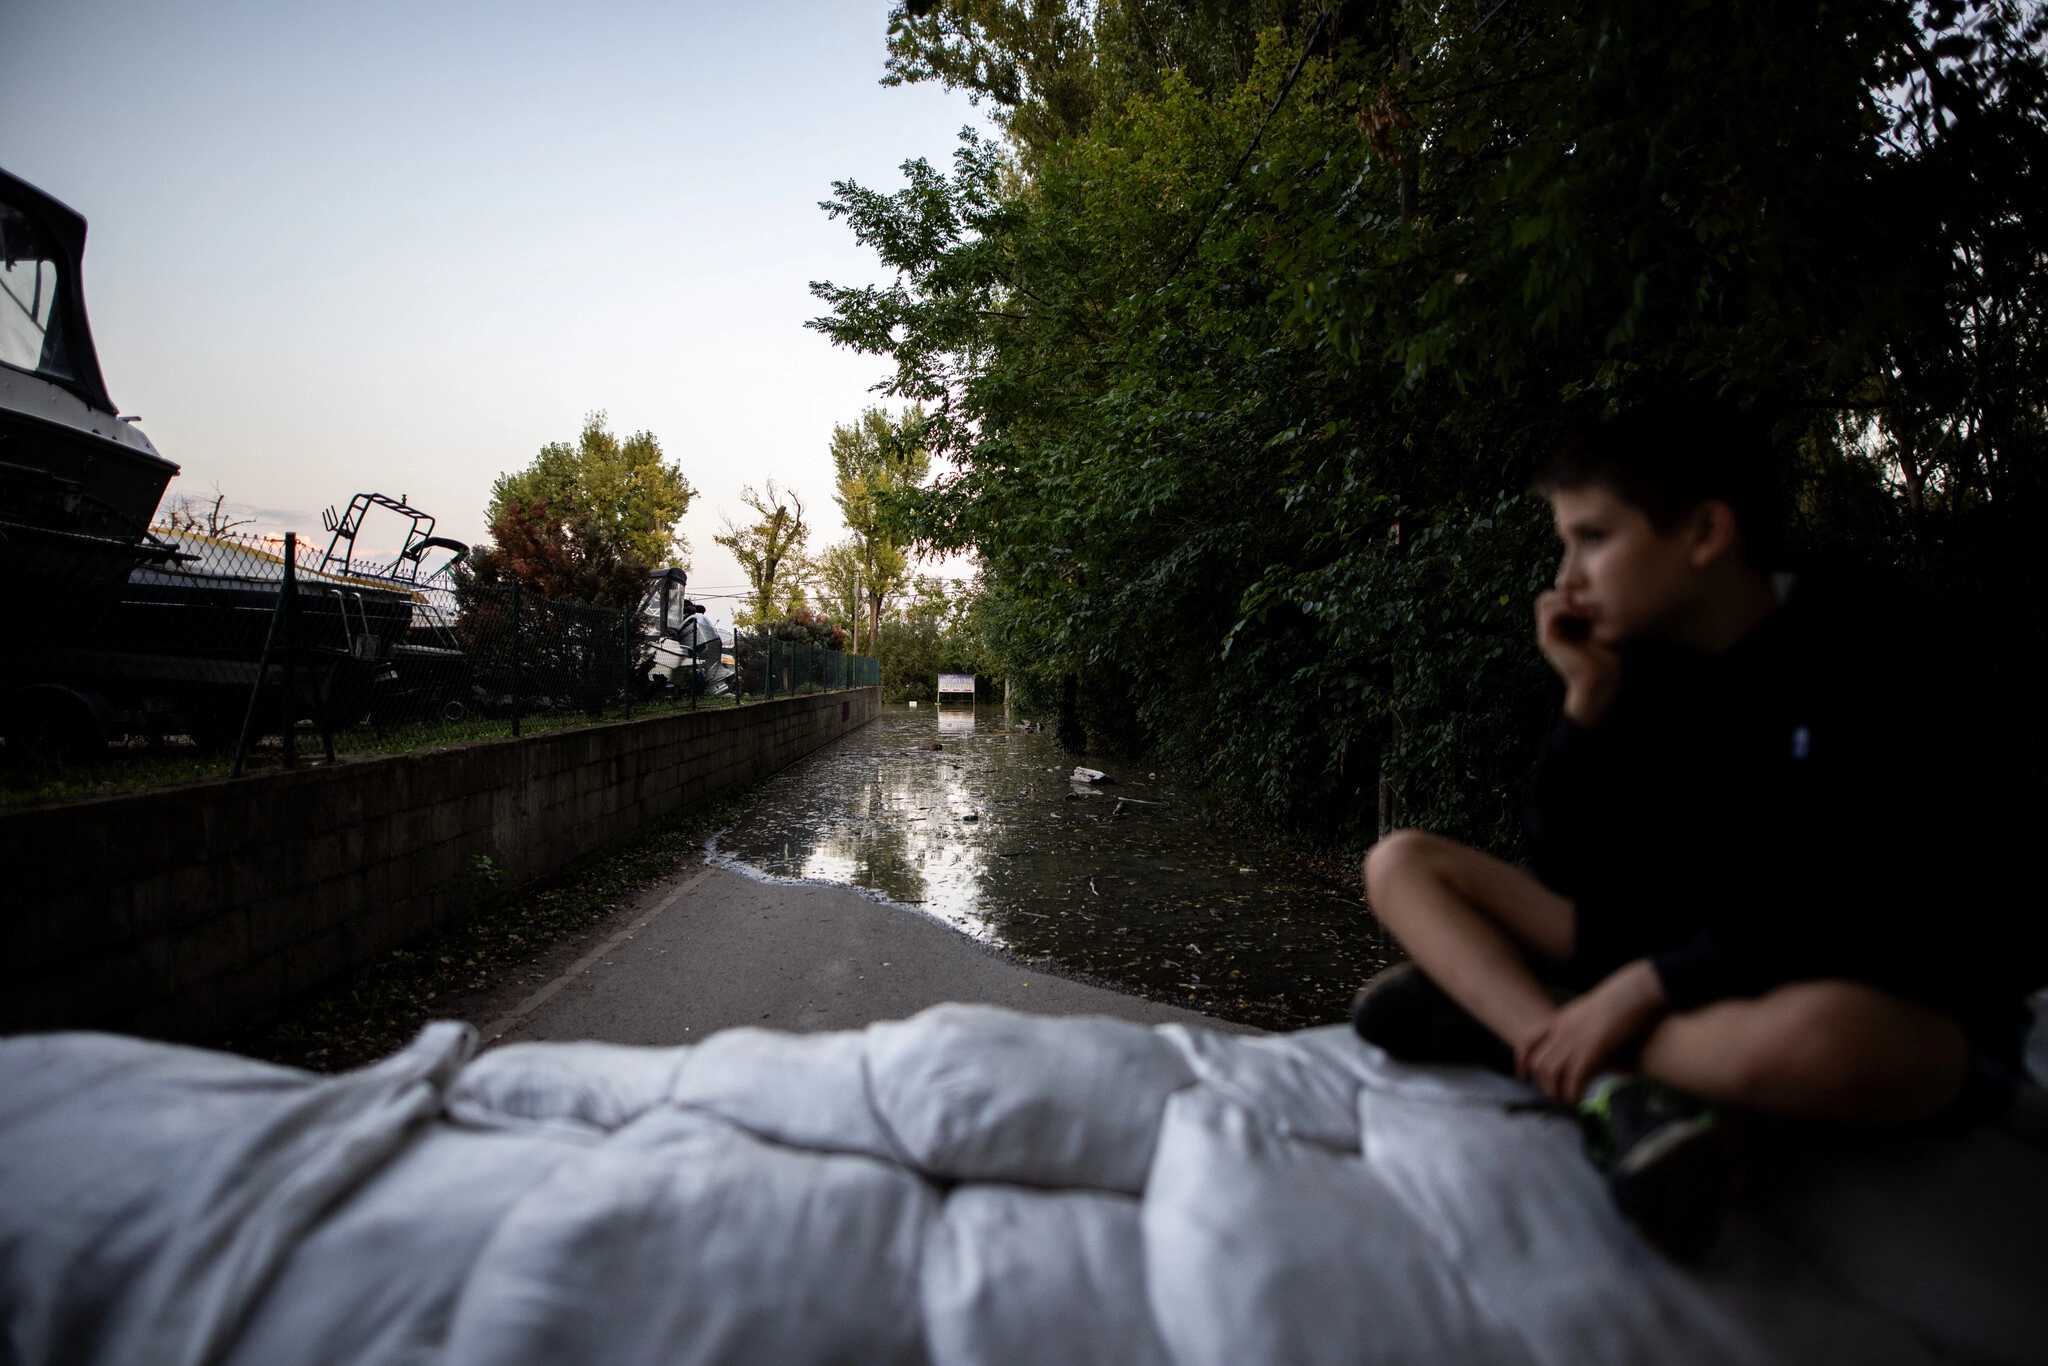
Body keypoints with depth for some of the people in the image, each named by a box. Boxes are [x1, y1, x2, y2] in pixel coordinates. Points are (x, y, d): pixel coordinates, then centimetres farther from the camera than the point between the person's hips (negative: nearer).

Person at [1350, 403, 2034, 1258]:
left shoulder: (1859, 660, -15)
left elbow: (1879, 922, -23)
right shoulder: (1644, 666, 0)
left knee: (1818, 1039, -44)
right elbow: (1571, 878, -2)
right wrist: (1589, 700, -12)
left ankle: (1502, 1019, -21)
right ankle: (1618, 1091, -25)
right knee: (1400, 863, -5)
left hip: (1882, 996, -5)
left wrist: (1645, 984, -26)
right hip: (1674, 955, 6)